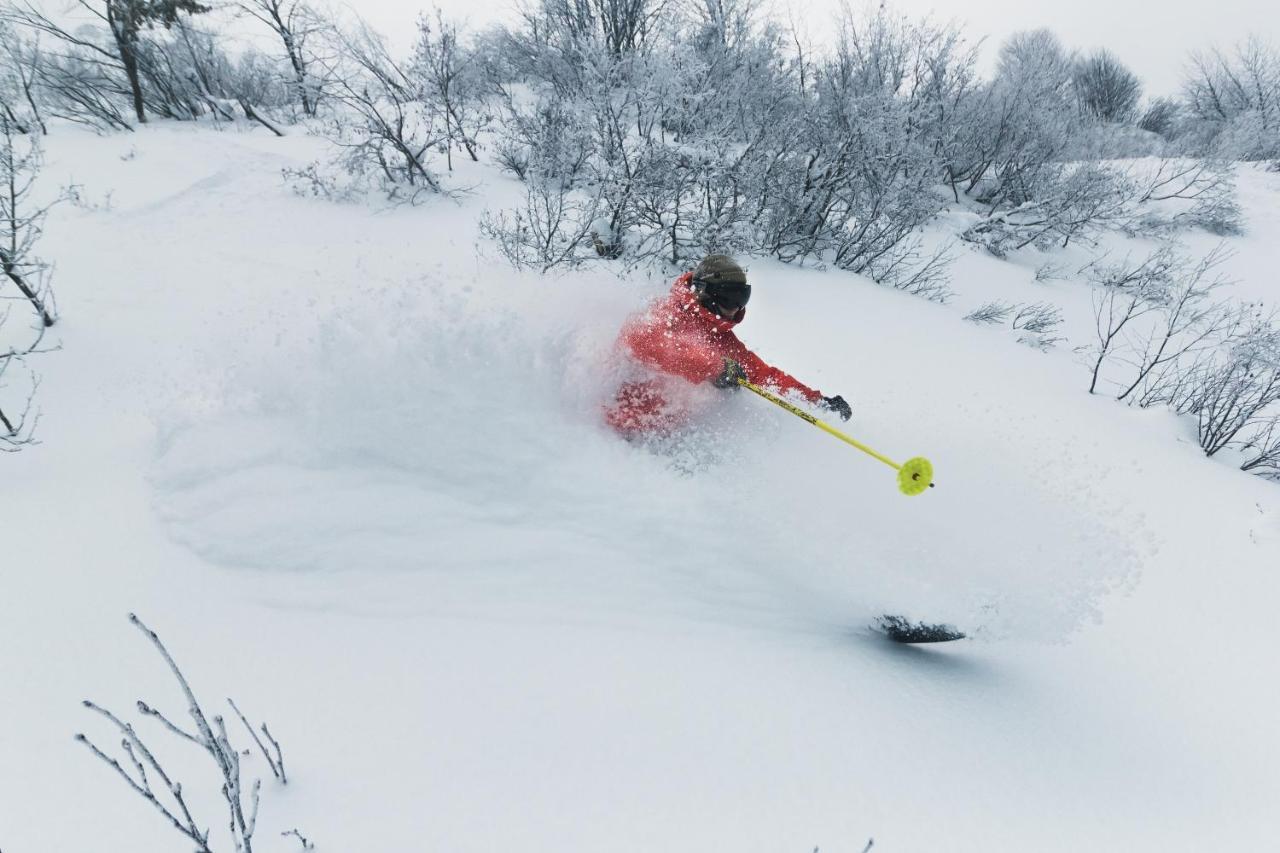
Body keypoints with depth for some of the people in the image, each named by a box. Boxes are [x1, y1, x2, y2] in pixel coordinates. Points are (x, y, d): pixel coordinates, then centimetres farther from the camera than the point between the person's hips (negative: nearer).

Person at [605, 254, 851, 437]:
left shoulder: (722, 337, 8)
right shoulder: (670, 314, -16)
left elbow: (762, 372, 12)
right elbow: (637, 339, -38)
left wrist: (818, 399, 3)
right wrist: (714, 367, -45)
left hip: (670, 432, 8)